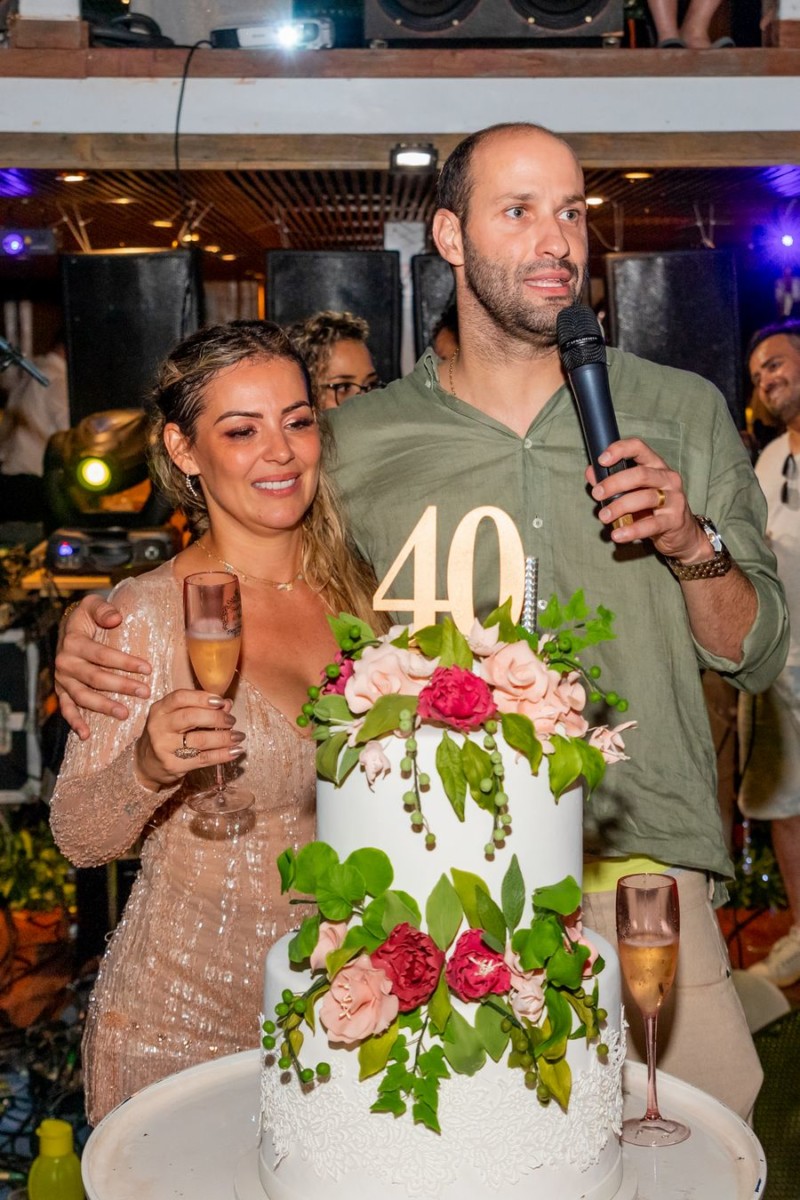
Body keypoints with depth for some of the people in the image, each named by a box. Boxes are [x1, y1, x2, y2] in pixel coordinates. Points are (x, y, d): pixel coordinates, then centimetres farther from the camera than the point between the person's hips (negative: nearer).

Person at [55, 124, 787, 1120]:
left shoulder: (683, 415, 8)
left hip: (638, 874, 1)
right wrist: (95, 630, 1)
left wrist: (693, 544, -8)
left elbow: (756, 656, 11)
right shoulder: (355, 443, 5)